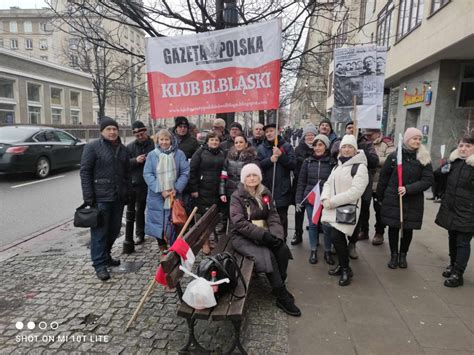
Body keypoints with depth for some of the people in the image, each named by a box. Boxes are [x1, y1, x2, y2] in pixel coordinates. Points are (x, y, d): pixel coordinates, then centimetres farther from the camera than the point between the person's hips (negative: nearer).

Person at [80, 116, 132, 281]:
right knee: (100, 231, -1)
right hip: (100, 198, -6)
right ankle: (99, 264, 9)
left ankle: (105, 255, 32)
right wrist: (88, 198, -13)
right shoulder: (92, 147, -5)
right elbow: (85, 172, -8)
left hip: (119, 197, 6)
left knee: (114, 229, 14)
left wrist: (128, 193, 12)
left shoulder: (123, 149, 13)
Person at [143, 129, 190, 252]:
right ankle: (162, 246, 24)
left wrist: (176, 189, -12)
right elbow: (147, 174, -4)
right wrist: (160, 190, -14)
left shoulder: (179, 154, 0)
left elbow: (185, 172, -2)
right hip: (157, 196, 1)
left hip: (175, 195, -1)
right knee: (158, 221, 6)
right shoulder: (152, 155, 2)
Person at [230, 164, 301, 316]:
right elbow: (239, 222, -18)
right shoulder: (237, 196, -8)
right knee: (267, 256, -27)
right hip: (242, 236, -5)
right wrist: (263, 235, -27)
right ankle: (282, 296, -14)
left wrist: (276, 234, -17)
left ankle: (279, 286, -1)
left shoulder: (265, 193, 8)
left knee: (283, 249, -21)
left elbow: (273, 216, 3)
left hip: (264, 233, 5)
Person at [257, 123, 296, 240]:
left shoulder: (286, 146, 3)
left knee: (282, 217, 6)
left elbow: (293, 164, -5)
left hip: (282, 189, -2)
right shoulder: (261, 148, 8)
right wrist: (270, 160, -17)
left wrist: (281, 155, -17)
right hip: (266, 188, 2)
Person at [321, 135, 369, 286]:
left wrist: (333, 201, -19)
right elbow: (328, 183, 12)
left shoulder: (360, 167, -9)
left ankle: (346, 269, 7)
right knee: (339, 238, 13)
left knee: (336, 237, -13)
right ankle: (342, 265, 31)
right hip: (334, 208, 7)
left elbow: (355, 191, -18)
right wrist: (325, 199, -8)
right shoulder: (338, 165, 15)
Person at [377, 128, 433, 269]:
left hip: (413, 201, 1)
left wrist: (408, 189, -21)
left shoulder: (424, 159, -2)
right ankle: (394, 255, 24)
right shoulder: (394, 156, -4)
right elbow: (384, 177, 3)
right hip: (393, 199, 0)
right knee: (393, 227, 7)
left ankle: (403, 255, 30)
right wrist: (380, 196, 7)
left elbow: (428, 180, -8)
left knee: (408, 229, 10)